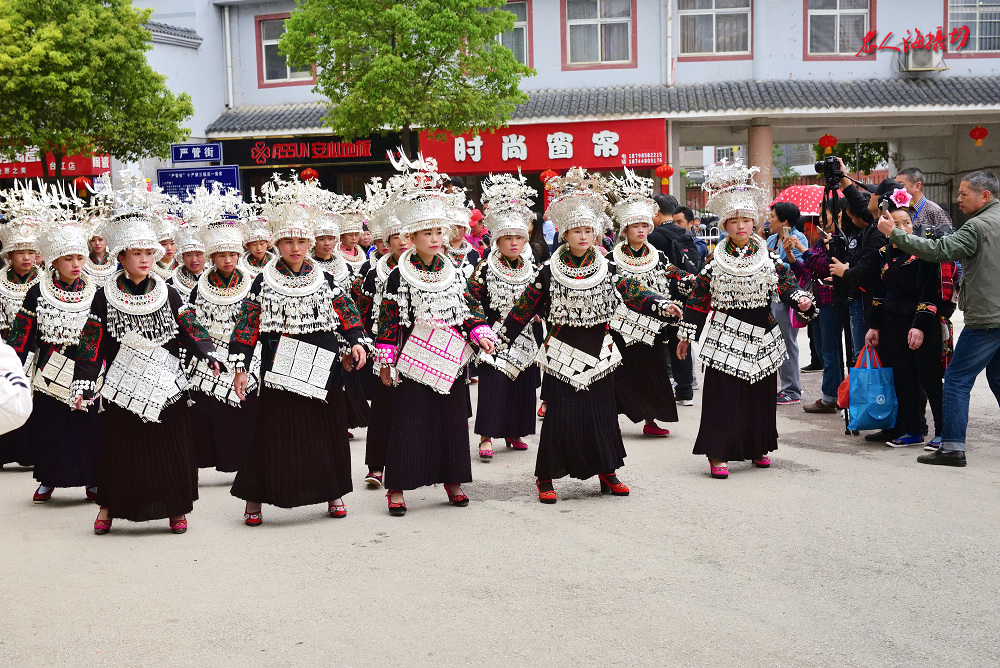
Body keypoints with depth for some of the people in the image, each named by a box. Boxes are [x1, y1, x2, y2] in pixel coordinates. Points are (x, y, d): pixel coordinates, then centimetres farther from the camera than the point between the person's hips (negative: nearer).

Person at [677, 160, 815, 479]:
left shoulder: (769, 257, 5)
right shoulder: (715, 260, 0)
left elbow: (787, 284, 1)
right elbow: (698, 298, 3)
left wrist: (802, 300, -20)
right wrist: (686, 334, 3)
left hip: (762, 337, 3)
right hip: (726, 336, -2)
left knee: (761, 394, 10)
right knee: (723, 395, -6)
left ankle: (758, 448, 26)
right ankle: (718, 454, 0)